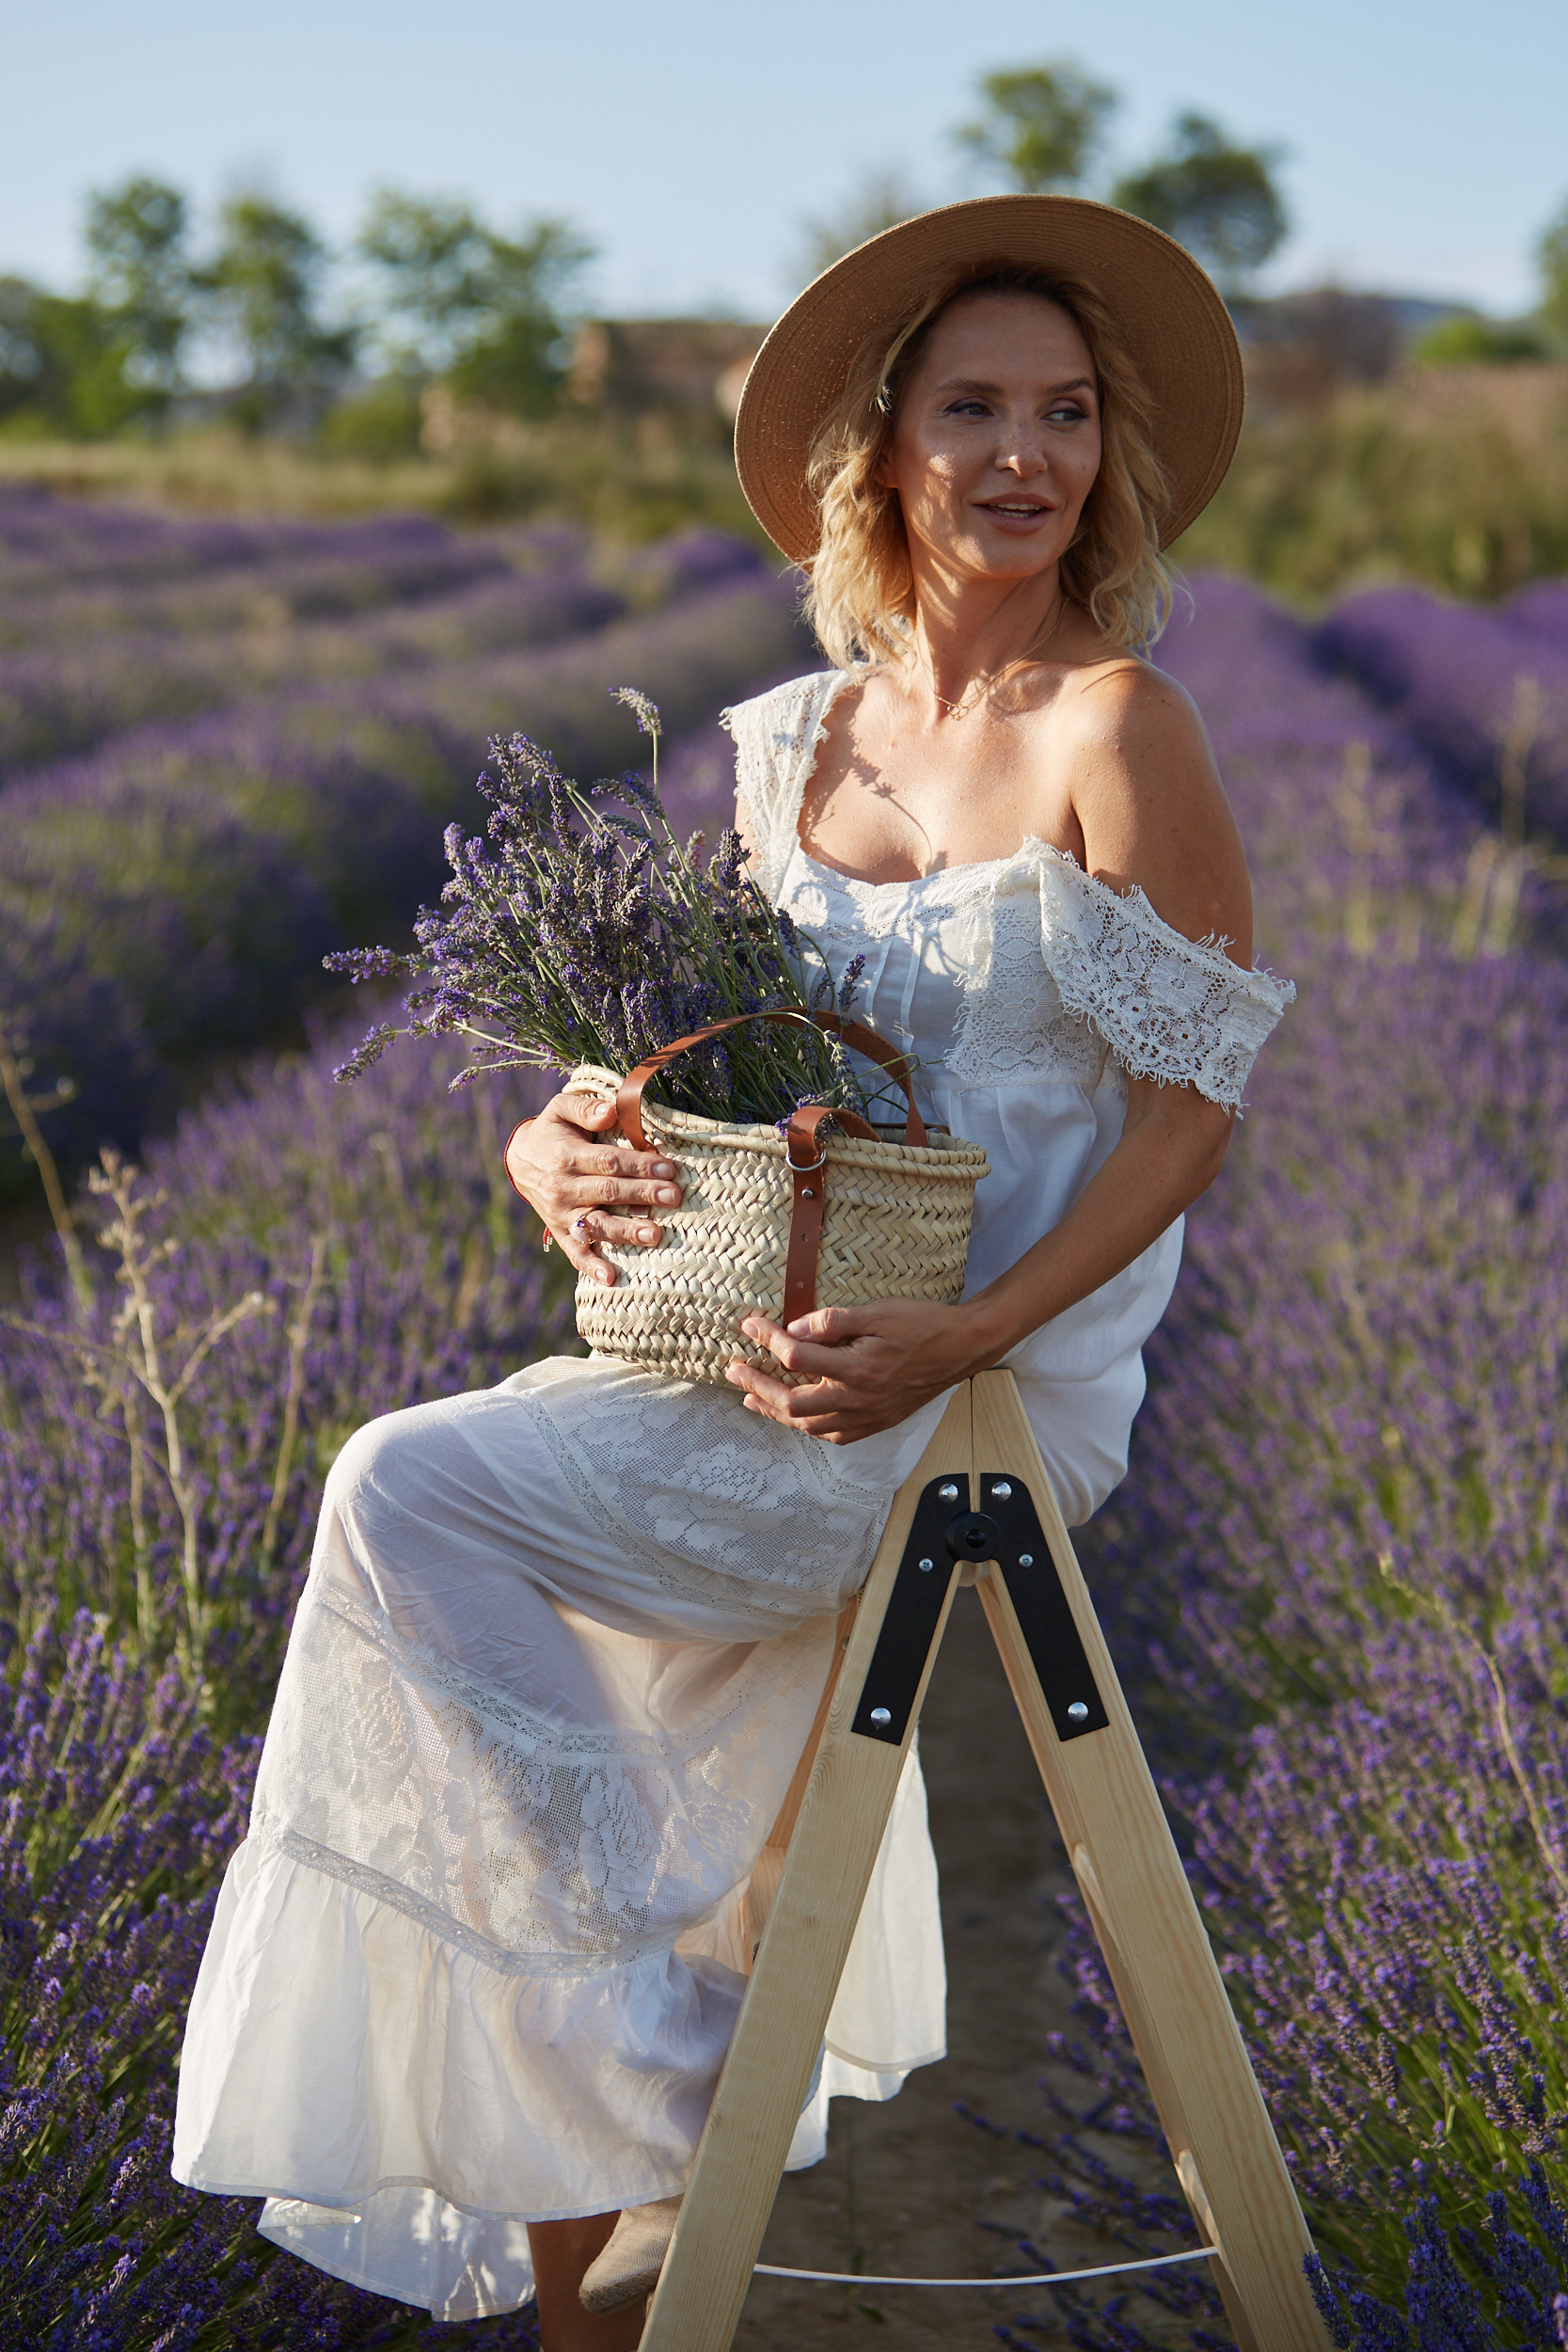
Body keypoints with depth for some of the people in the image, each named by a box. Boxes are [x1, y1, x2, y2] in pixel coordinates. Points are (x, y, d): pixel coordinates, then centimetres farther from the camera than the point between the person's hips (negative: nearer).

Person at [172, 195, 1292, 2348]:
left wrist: (956, 1342, -19)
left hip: (993, 1390, -6)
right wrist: (564, 1149, -7)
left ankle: (682, 2085, -3)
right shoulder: (794, 741, 10)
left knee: (412, 1497, -17)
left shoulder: (1117, 731, -9)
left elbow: (1195, 1107, -10)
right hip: (779, 1351, 6)